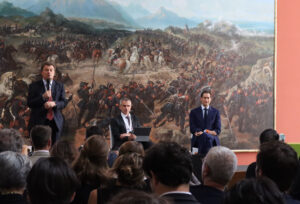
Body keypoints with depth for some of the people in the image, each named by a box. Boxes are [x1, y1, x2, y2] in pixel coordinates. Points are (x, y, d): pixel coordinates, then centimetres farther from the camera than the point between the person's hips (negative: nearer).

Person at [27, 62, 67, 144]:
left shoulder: (60, 86, 12)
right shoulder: (34, 86, 5)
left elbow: (64, 102, 4)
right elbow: (29, 103, -3)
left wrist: (54, 103, -17)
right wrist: (43, 97, -18)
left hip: (56, 122, 2)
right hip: (38, 122, -2)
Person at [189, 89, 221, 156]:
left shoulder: (216, 112, 16)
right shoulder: (194, 112, 14)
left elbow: (218, 130, 9)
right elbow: (192, 128, 4)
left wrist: (212, 132, -15)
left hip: (212, 138, 1)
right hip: (198, 138, -1)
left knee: (208, 137, -38)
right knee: (205, 136, -38)